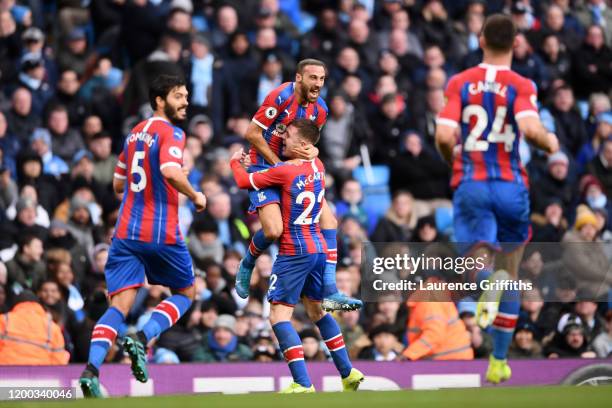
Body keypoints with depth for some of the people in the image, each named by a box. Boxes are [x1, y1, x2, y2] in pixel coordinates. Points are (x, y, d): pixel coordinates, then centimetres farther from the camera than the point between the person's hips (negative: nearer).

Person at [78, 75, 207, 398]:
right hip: (162, 233, -6)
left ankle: (91, 369, -22)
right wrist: (195, 196, -9)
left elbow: (118, 184, 23)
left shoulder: (135, 132, 17)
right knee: (186, 293, 16)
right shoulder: (171, 133, -6)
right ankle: (141, 338, -7)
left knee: (120, 304, -2)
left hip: (126, 231, 6)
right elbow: (170, 171, -25)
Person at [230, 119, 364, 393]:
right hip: (318, 249, 8)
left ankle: (303, 383, -19)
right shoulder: (318, 167, 7)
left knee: (279, 315, -8)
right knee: (316, 311, 21)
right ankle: (348, 373, 22)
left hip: (294, 252, -8)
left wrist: (235, 161, 16)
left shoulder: (285, 172, -14)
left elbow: (243, 181, -6)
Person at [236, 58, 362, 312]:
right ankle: (246, 266, 12)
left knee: (328, 222, -4)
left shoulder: (319, 109, 1)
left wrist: (312, 151, -12)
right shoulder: (281, 97, -19)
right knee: (273, 231, -23)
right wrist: (277, 163, -16)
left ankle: (330, 293, -3)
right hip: (264, 167, -7)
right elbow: (252, 133, -16)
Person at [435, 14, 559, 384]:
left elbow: (444, 136, -7)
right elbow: (530, 129, -21)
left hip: (470, 186, 0)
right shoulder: (522, 86, -3)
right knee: (510, 276, 15)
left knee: (479, 263, -6)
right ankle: (499, 361, 20)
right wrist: (551, 142, 2)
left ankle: (486, 283, -47)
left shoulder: (460, 83, 2)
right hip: (511, 186, 0)